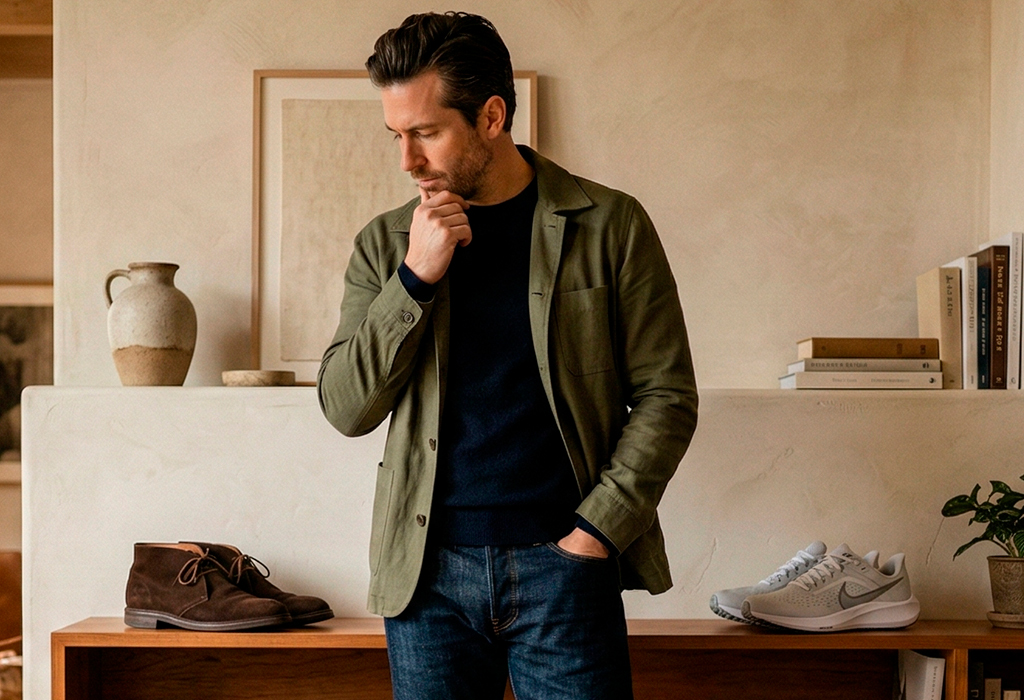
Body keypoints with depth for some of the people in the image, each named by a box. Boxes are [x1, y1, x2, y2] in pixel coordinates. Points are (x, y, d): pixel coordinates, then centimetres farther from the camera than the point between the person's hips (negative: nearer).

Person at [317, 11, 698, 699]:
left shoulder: (609, 226, 0)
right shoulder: (385, 244, 8)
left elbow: (666, 395, 1)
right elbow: (345, 409, 2)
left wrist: (597, 529, -8)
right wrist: (416, 279, -8)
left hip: (562, 564, -2)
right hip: (428, 568, 2)